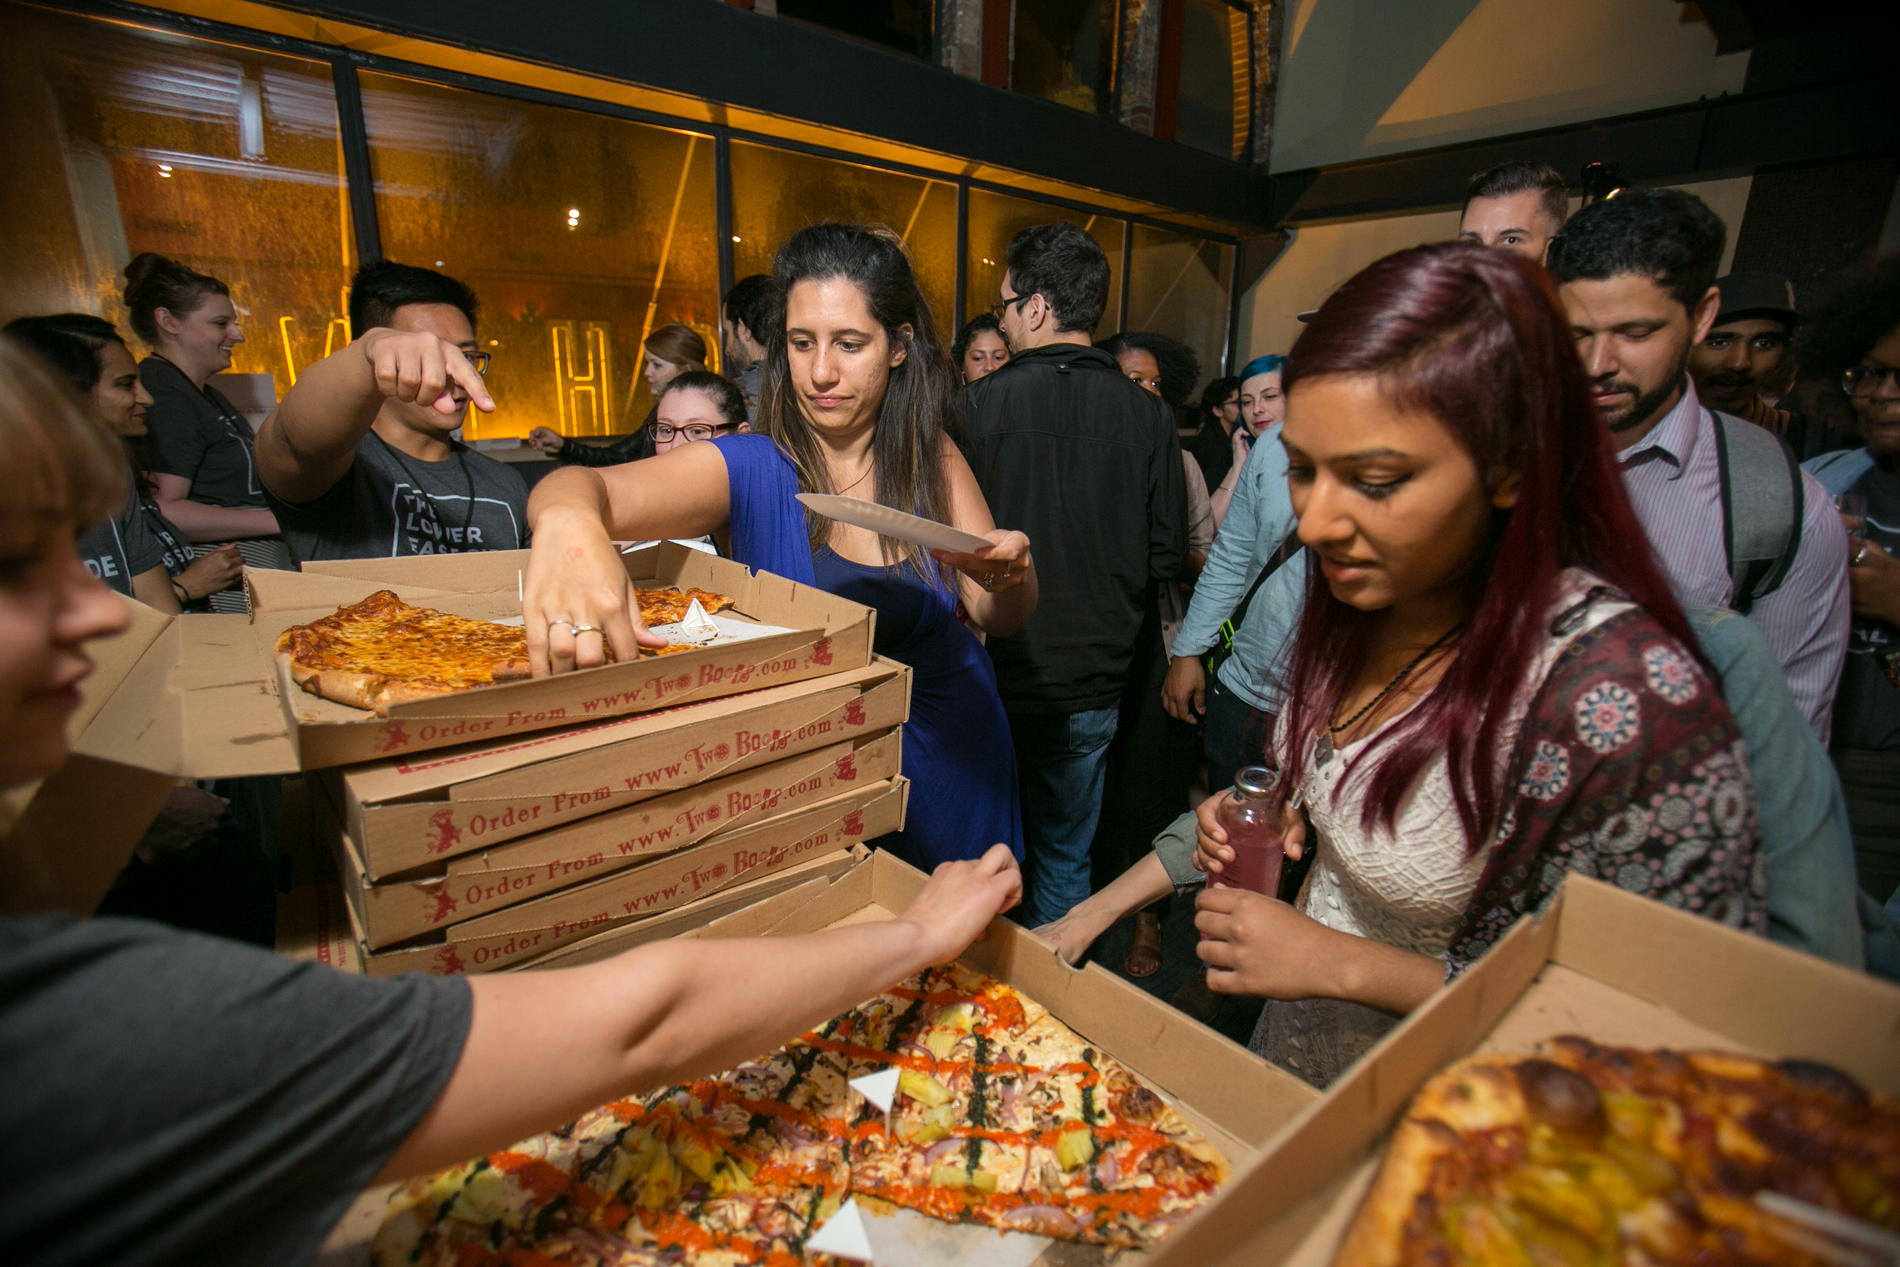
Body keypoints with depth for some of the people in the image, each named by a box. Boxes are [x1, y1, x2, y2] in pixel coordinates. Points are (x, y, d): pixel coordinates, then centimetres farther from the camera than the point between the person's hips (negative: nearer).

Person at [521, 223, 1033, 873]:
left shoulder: (932, 458, -6)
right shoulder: (751, 471, -15)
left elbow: (1000, 618, -6)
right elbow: (579, 489, -31)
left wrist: (1011, 578, -29)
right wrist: (568, 521, -55)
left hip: (952, 758, 3)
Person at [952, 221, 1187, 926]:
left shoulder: (979, 405, -13)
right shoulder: (1149, 416, -4)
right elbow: (1167, 556, 1)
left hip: (996, 680, -2)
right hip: (1094, 684, 3)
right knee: (1066, 860, 20)